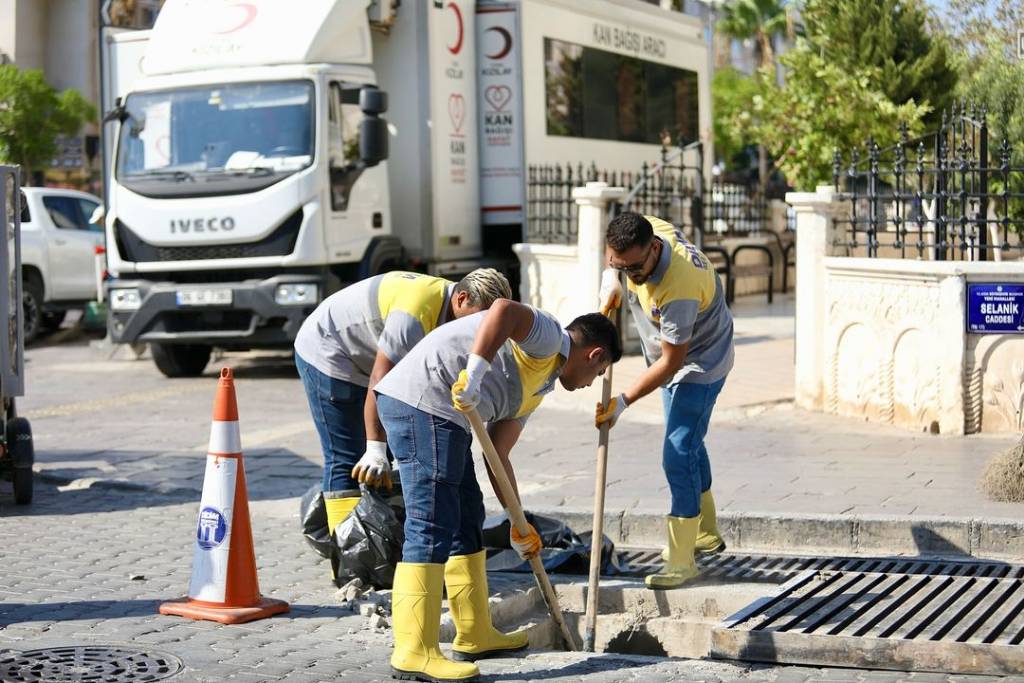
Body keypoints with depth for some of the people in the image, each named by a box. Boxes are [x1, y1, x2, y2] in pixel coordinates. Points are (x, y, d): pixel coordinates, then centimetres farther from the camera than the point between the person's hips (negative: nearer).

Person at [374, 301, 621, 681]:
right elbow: (505, 310, -24)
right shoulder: (549, 339, -1)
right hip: (423, 400, -11)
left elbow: (498, 456, 26)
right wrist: (474, 374, -30)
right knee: (432, 527, -12)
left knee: (467, 520, 18)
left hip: (443, 414, 11)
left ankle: (475, 636, 28)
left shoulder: (538, 385, 27)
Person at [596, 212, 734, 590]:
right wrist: (610, 279, -11)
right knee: (688, 445, 22)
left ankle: (681, 560, -9)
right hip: (672, 357, 9)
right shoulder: (645, 230, -19)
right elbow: (615, 264, 9)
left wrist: (624, 401, -28)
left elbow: (671, 361, -31)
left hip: (699, 364, -9)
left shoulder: (678, 289, -41)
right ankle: (706, 533, 40)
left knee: (678, 456, -16)